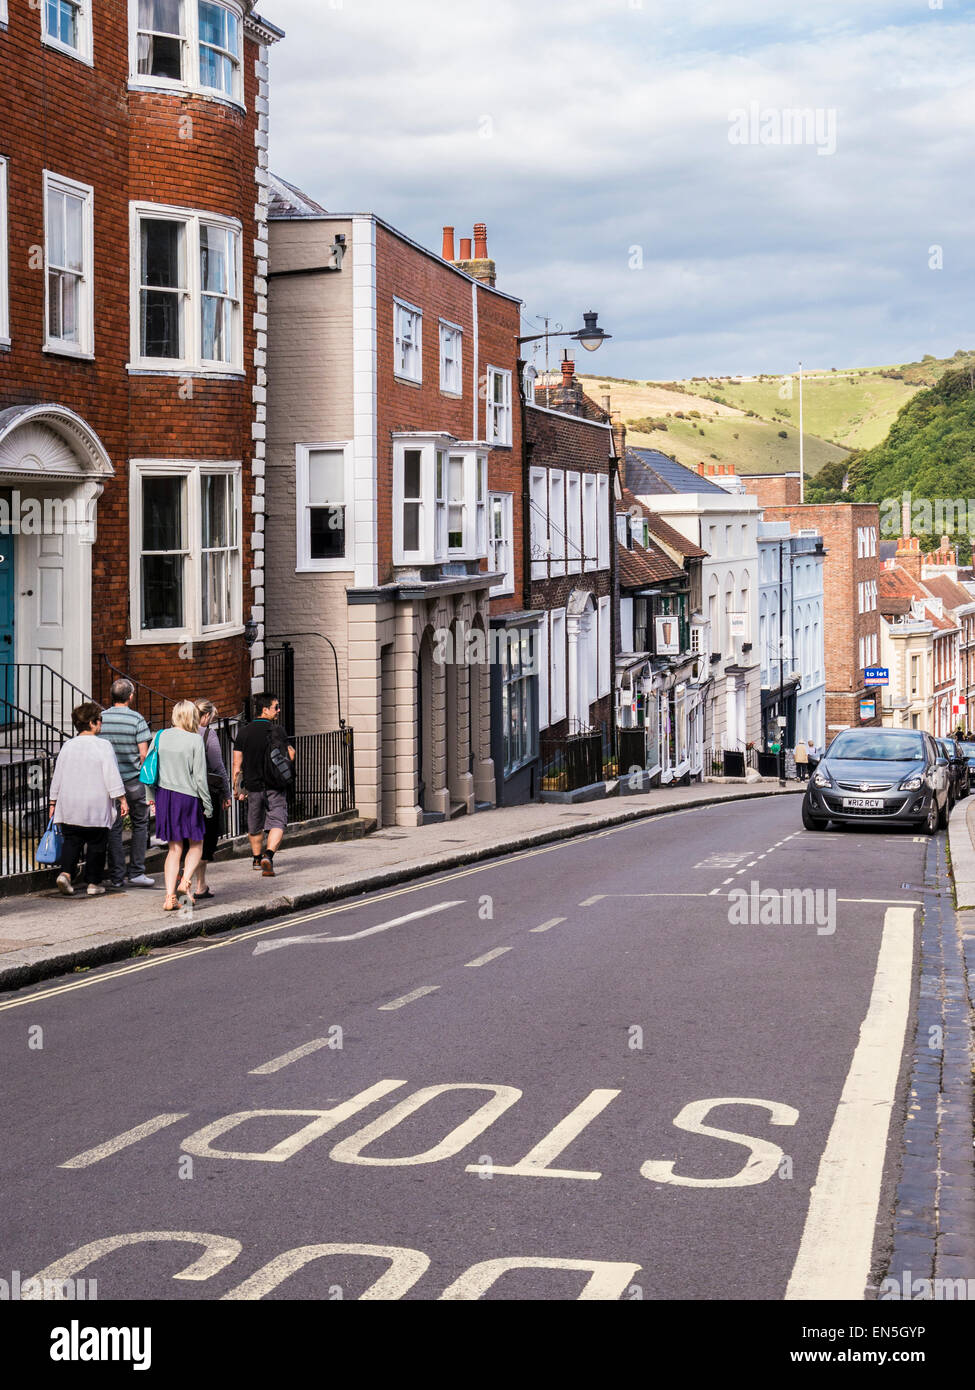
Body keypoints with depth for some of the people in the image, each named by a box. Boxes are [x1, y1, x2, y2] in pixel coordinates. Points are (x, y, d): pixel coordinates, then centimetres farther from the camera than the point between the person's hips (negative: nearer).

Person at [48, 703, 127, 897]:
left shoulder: (67, 746, 5)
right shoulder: (103, 746, -10)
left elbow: (57, 777, 11)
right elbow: (112, 776, -11)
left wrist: (53, 802, 19)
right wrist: (122, 799, -3)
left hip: (70, 806, 4)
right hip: (96, 808, -4)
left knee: (71, 841, 12)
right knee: (96, 844, 6)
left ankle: (66, 872, -8)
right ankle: (94, 883, 9)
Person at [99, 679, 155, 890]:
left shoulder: (101, 718, 0)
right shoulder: (137, 719, -8)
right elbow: (144, 754, -9)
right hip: (132, 779, -3)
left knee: (113, 828, 7)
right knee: (140, 824, 11)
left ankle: (116, 877, 8)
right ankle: (136, 872, 7)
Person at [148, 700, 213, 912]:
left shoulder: (161, 736, 3)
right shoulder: (195, 740, -10)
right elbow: (200, 776, -10)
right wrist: (207, 803, -1)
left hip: (164, 794, 4)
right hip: (187, 795, -4)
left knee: (174, 847, 11)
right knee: (196, 843, 15)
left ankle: (170, 896, 4)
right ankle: (186, 880, -6)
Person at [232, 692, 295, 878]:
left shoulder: (244, 732, 0)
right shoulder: (277, 730, -10)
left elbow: (237, 765, 1)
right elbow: (291, 755, -5)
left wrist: (237, 788, 9)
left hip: (253, 786, 4)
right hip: (275, 787, -4)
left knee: (254, 825, 19)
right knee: (277, 823, -2)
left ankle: (257, 858, 35)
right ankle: (268, 855, -22)